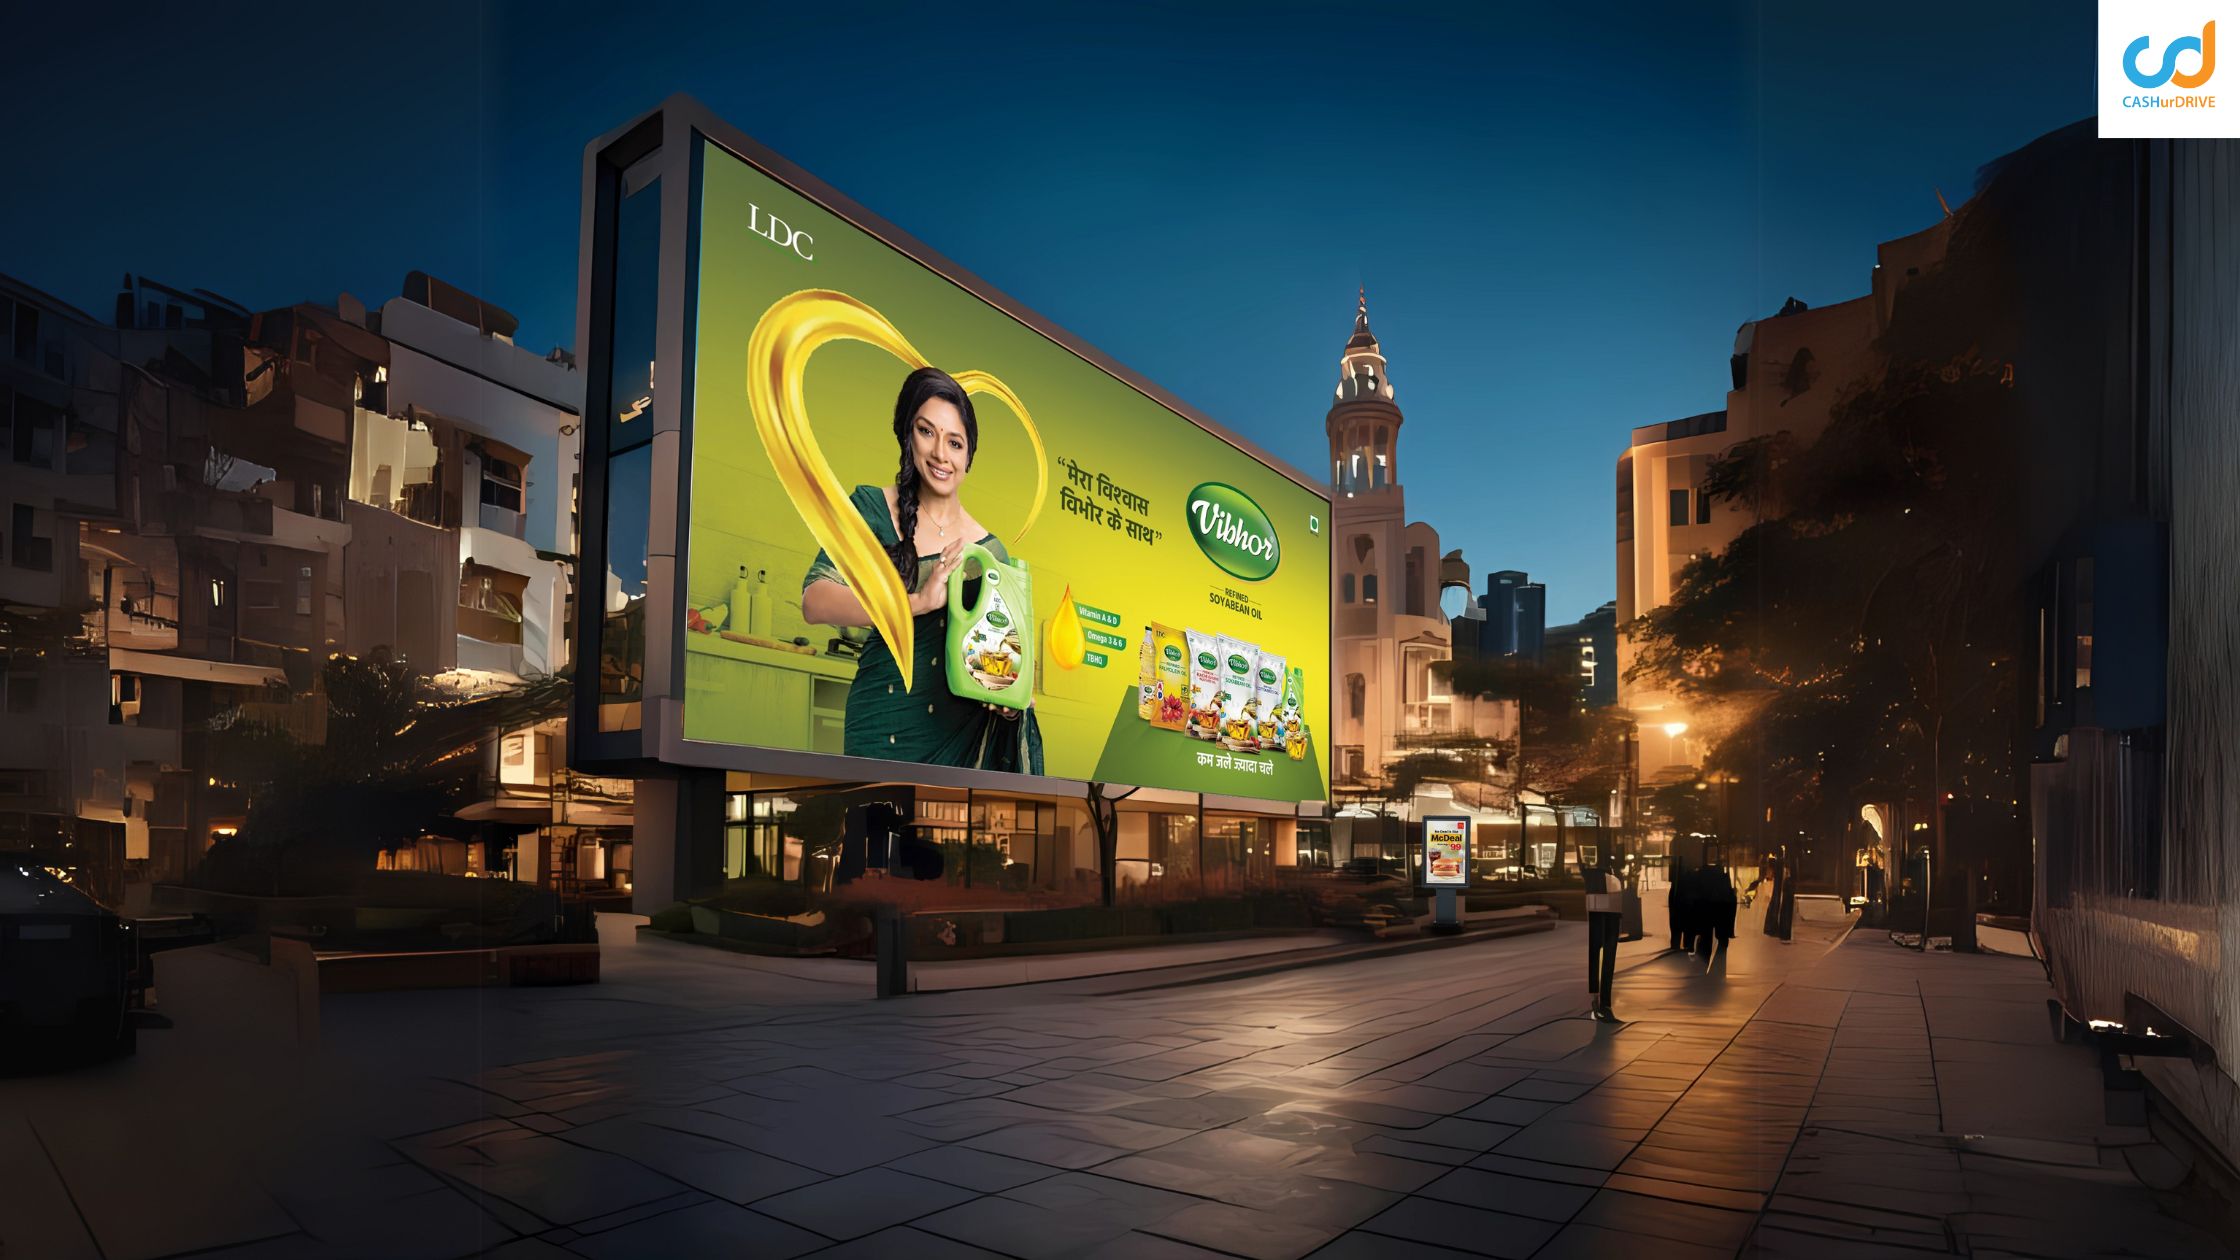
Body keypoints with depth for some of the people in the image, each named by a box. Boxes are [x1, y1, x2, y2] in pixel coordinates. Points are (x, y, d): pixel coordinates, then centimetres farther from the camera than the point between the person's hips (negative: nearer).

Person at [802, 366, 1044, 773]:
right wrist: (919, 602, -24)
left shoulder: (989, 552, 5)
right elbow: (814, 602, -14)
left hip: (962, 732, 2)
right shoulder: (871, 508, -1)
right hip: (882, 727, -1)